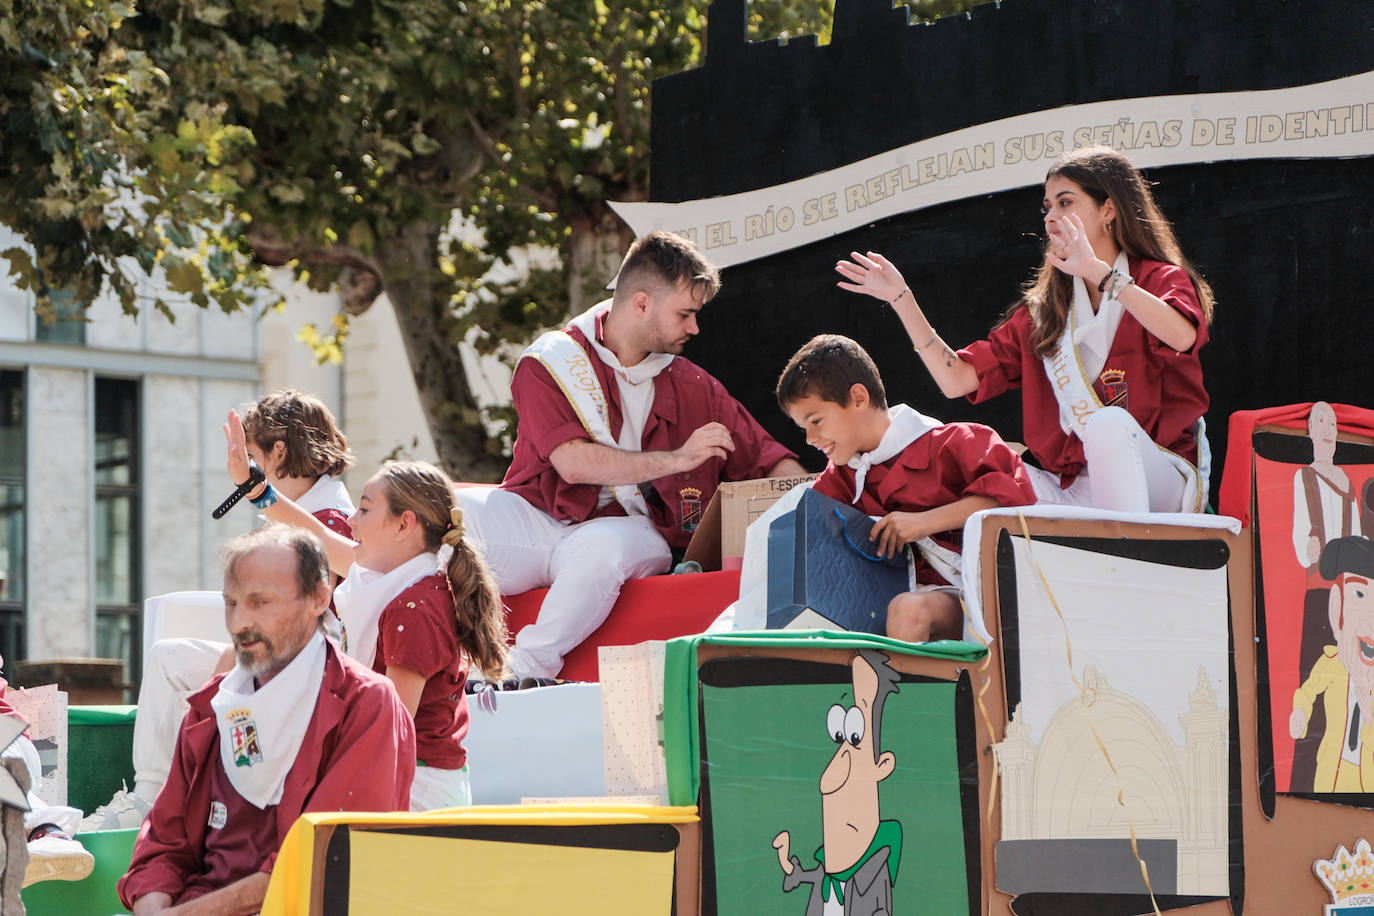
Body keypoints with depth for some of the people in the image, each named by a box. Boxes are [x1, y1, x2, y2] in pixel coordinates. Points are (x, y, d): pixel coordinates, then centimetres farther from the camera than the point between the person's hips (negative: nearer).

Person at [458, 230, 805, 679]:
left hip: (629, 529, 1)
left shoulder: (693, 387, 16)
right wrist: (676, 460, -9)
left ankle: (525, 671, -33)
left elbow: (772, 461, 18)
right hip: (539, 520, -1)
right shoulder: (551, 362, 3)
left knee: (600, 547, -38)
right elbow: (572, 463, -11)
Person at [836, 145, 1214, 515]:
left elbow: (1183, 336, -24)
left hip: (1162, 481, -3)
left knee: (1108, 421, -36)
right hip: (1076, 489, 3)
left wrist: (1099, 272, -27)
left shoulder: (1159, 280, 4)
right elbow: (957, 380, 9)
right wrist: (901, 299, 8)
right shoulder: (1044, 309, 17)